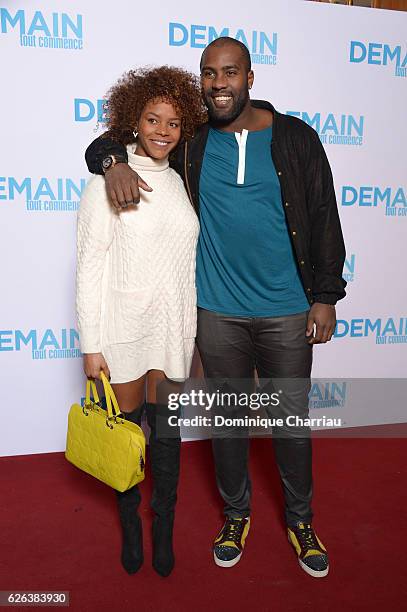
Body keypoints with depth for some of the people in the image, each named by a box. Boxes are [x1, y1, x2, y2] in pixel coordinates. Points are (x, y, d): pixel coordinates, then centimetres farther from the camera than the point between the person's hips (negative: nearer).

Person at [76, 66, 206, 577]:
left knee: (167, 432, 12)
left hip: (174, 328, 4)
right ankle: (129, 525, 36)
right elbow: (90, 266, -9)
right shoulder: (106, 182, -7)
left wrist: (196, 328, 13)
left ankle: (163, 530, 32)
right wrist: (90, 346, -11)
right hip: (123, 325, -3)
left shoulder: (180, 183, 7)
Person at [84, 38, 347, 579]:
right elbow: (103, 144, 10)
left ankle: (300, 519, 36)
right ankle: (236, 514, 38)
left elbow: (324, 220, 1)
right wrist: (114, 163, -15)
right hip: (217, 313, 1)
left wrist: (326, 296, -2)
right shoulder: (191, 141, 2)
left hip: (287, 311, 0)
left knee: (292, 418, 12)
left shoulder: (295, 138, -1)